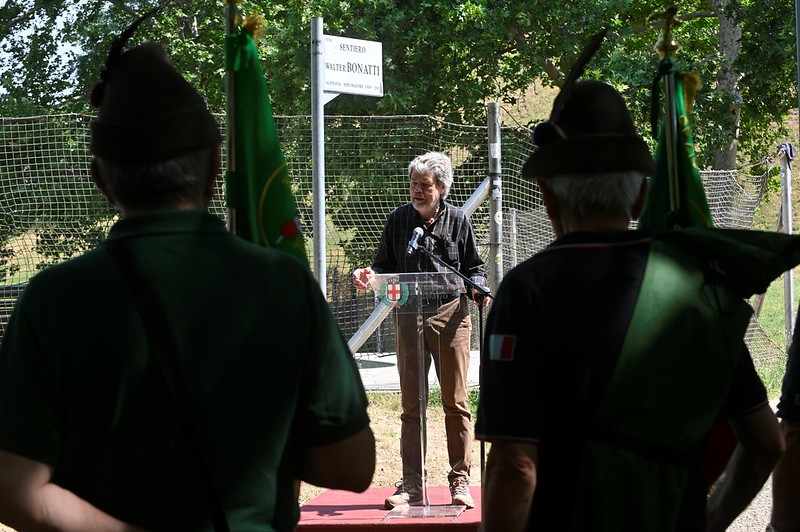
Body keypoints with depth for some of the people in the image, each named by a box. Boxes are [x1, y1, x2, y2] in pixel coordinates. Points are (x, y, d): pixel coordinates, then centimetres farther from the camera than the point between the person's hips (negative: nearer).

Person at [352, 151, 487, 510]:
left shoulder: (458, 221, 4)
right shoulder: (398, 219, 7)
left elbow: (474, 267, 10)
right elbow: (385, 265, 11)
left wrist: (477, 289, -11)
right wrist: (369, 276, -10)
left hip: (451, 315, -1)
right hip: (409, 316, 1)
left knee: (455, 403, 3)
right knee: (412, 405, 3)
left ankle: (460, 480, 10)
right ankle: (412, 485, 6)